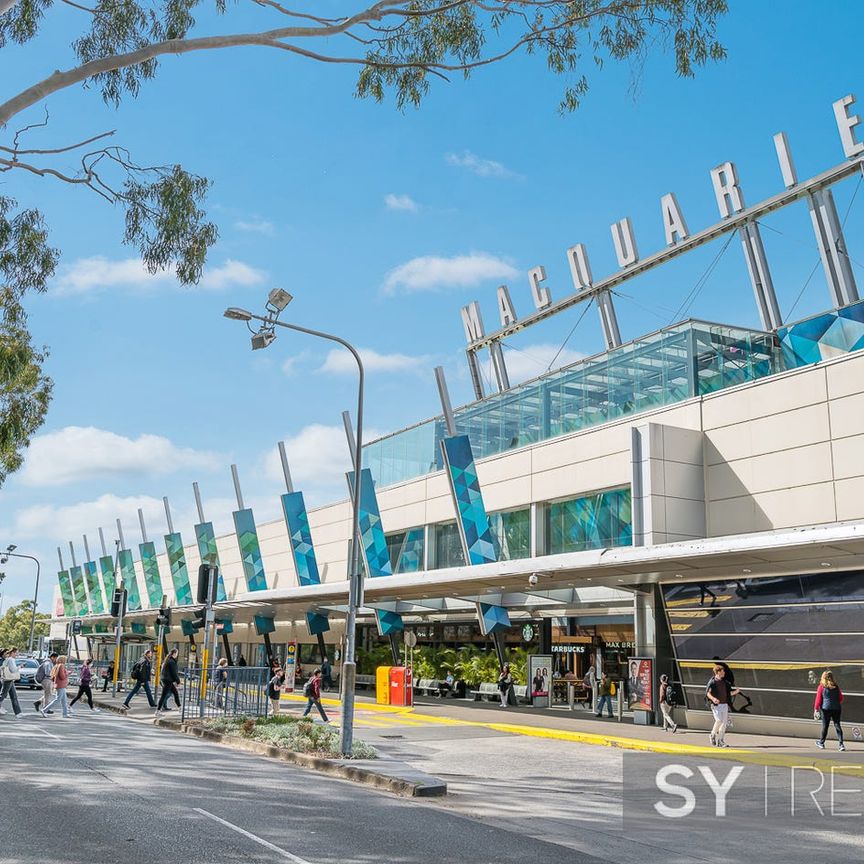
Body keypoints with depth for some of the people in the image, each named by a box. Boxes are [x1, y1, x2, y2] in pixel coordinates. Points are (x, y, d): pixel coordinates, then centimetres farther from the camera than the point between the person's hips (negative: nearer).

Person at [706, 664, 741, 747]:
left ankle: (721, 741, 13)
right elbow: (708, 693, -17)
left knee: (724, 722, 4)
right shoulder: (712, 682, -7)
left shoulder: (724, 682, 14)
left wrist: (735, 692, -2)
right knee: (719, 720, -18)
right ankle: (712, 736, 5)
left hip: (725, 705, 6)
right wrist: (713, 698, -36)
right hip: (716, 705, -6)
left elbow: (729, 693, 18)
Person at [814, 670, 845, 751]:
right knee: (837, 725, 3)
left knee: (825, 726, 8)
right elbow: (841, 698, 11)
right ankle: (841, 743, -6)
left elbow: (818, 699, -4)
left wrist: (816, 709, 8)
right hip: (837, 708, 2)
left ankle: (821, 743, 21)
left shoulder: (821, 687, -5)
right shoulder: (836, 686, 5)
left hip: (826, 709, -2)